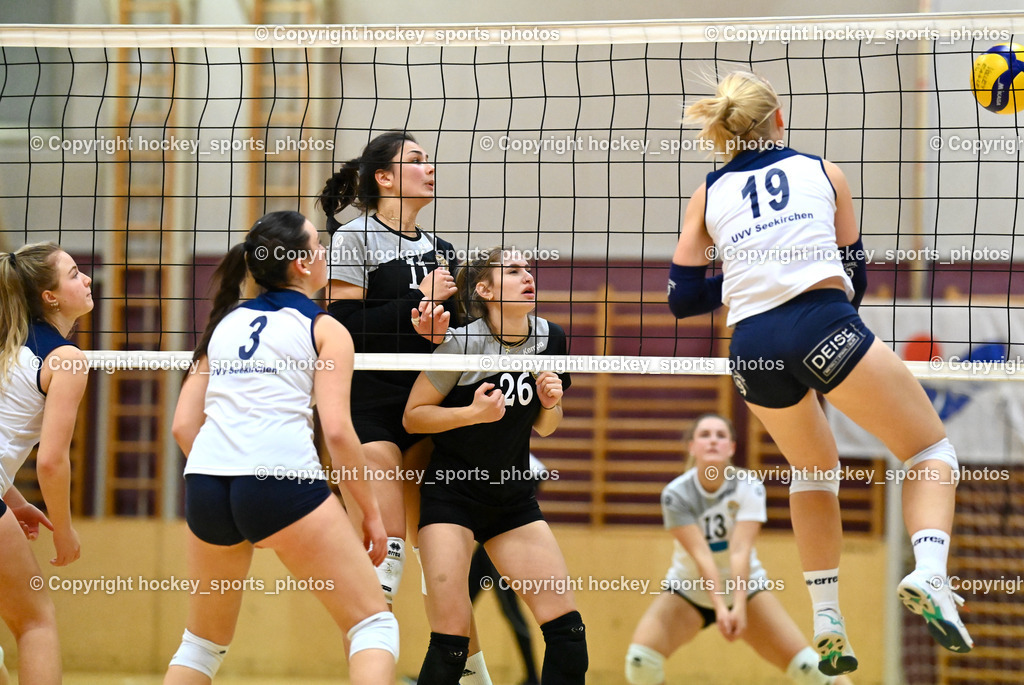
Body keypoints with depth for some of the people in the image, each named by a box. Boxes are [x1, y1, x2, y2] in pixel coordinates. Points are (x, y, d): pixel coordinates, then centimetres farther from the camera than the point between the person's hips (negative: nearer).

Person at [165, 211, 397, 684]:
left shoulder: (226, 322, 23)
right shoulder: (324, 330, 9)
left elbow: (184, 424, 18)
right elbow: (337, 431, -3)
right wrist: (371, 512, 5)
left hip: (205, 483, 5)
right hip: (282, 477, -5)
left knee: (203, 643, 22)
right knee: (373, 624, 2)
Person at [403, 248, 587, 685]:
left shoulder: (550, 338, 2)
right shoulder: (464, 342, -13)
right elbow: (413, 416, -8)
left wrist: (551, 403, -7)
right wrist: (473, 412, -22)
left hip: (513, 497, 5)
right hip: (451, 494, -5)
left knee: (566, 625, -5)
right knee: (451, 640, -12)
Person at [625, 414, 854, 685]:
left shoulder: (748, 487, -17)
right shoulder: (676, 495, -19)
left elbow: (740, 551, -29)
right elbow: (700, 554, -28)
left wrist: (739, 607, -42)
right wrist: (719, 607, -41)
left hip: (744, 587, 0)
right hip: (688, 590, 0)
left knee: (803, 662, -16)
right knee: (641, 657, -23)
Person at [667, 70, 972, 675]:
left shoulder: (709, 195, 19)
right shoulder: (822, 171, 16)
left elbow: (683, 298, 15)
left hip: (752, 349, 3)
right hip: (824, 329, -3)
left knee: (814, 471, 29)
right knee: (931, 451, 9)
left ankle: (828, 624, 20)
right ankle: (930, 575, -19)